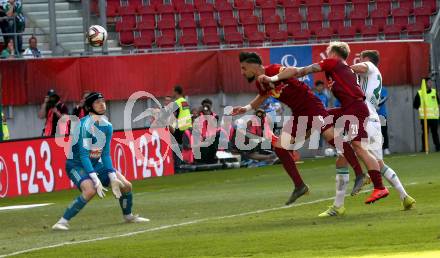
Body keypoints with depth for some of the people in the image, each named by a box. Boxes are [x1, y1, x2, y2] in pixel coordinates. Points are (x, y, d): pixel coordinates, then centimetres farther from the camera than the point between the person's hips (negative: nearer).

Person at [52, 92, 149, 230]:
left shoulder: (107, 126, -1)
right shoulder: (85, 125, -24)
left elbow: (105, 154, 2)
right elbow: (83, 155, -29)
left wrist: (113, 178, -7)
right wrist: (96, 180, -35)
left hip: (96, 164, 7)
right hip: (76, 164, -7)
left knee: (126, 186, 4)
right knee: (90, 190, -33)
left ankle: (128, 216, 30)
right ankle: (62, 222, -28)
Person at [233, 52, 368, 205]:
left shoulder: (272, 70, -18)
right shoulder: (260, 83, 7)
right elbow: (263, 96, 30)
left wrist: (271, 79, -47)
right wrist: (246, 108, 18)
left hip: (310, 105, -9)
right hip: (298, 114, 9)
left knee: (330, 136, -22)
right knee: (279, 147, 1)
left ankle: (360, 175, -17)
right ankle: (299, 186, 7)